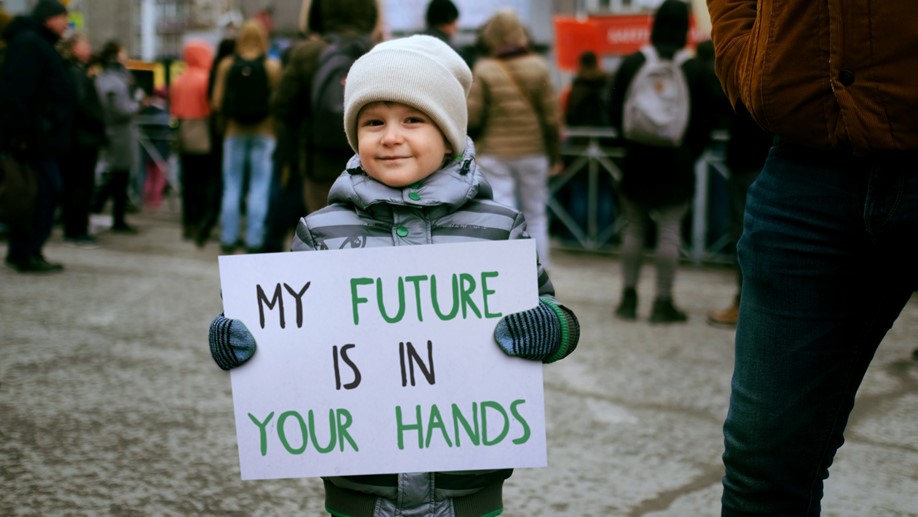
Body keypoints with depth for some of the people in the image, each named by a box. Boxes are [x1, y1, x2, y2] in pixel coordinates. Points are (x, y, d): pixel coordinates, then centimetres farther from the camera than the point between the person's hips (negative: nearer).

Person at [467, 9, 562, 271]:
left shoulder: (484, 70, -7)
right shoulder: (538, 67, -3)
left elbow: (472, 116, -8)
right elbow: (551, 116, -2)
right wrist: (555, 154, 7)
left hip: (495, 154, -1)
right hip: (533, 151, 2)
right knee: (535, 215, 13)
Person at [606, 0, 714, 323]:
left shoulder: (631, 64, -2)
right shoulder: (693, 69, -5)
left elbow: (614, 113, 4)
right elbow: (704, 120, 0)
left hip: (637, 158, 2)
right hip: (677, 162, -2)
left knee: (634, 228, 11)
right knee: (670, 230, 2)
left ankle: (629, 298, 13)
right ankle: (663, 303, 3)